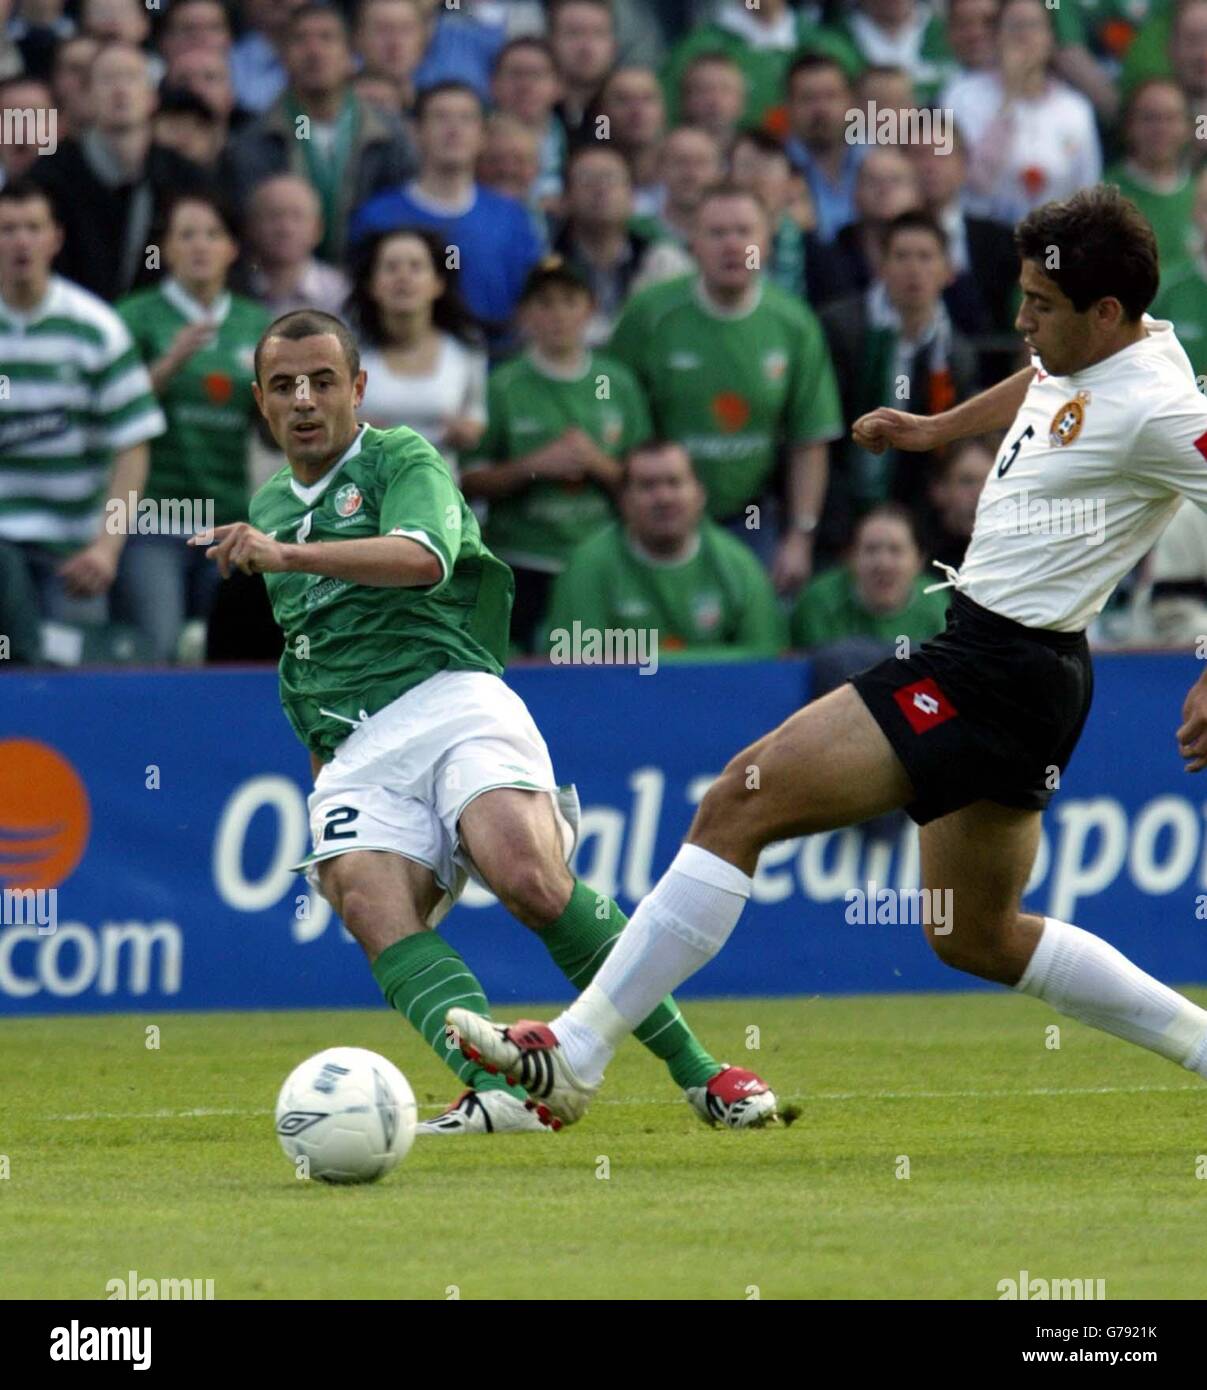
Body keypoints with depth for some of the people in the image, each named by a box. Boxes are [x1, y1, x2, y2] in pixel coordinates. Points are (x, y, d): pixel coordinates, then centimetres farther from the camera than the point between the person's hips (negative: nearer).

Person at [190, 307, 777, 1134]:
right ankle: (498, 1093, -45)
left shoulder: (402, 460, 8)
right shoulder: (267, 510, 29)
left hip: (449, 699, -5)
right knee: (371, 907, -28)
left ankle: (700, 1072, -20)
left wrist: (285, 555, -24)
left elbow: (425, 556, -15)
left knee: (529, 878, -30)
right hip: (353, 752, 5)